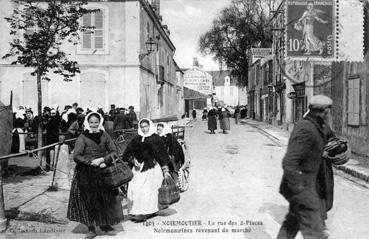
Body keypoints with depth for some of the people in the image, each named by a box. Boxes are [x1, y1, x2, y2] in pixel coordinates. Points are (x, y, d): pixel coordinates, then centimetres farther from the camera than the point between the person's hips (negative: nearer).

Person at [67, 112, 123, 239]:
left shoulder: (104, 135, 4)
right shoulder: (82, 137, -4)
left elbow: (114, 152, 3)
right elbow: (76, 156, -9)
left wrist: (103, 159, -12)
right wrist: (91, 162, -16)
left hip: (103, 172, 2)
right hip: (86, 174, -2)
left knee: (106, 199, 6)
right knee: (89, 201, 3)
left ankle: (105, 225, 22)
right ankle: (91, 228, 16)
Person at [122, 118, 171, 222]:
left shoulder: (156, 139, 0)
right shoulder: (136, 139, 11)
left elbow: (162, 155, -3)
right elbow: (126, 154, 12)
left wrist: (165, 170, -8)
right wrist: (133, 160, -7)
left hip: (152, 168, -4)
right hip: (138, 168, 4)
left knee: (147, 190, -7)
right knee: (134, 189, -1)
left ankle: (144, 212, 0)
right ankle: (135, 211, 9)